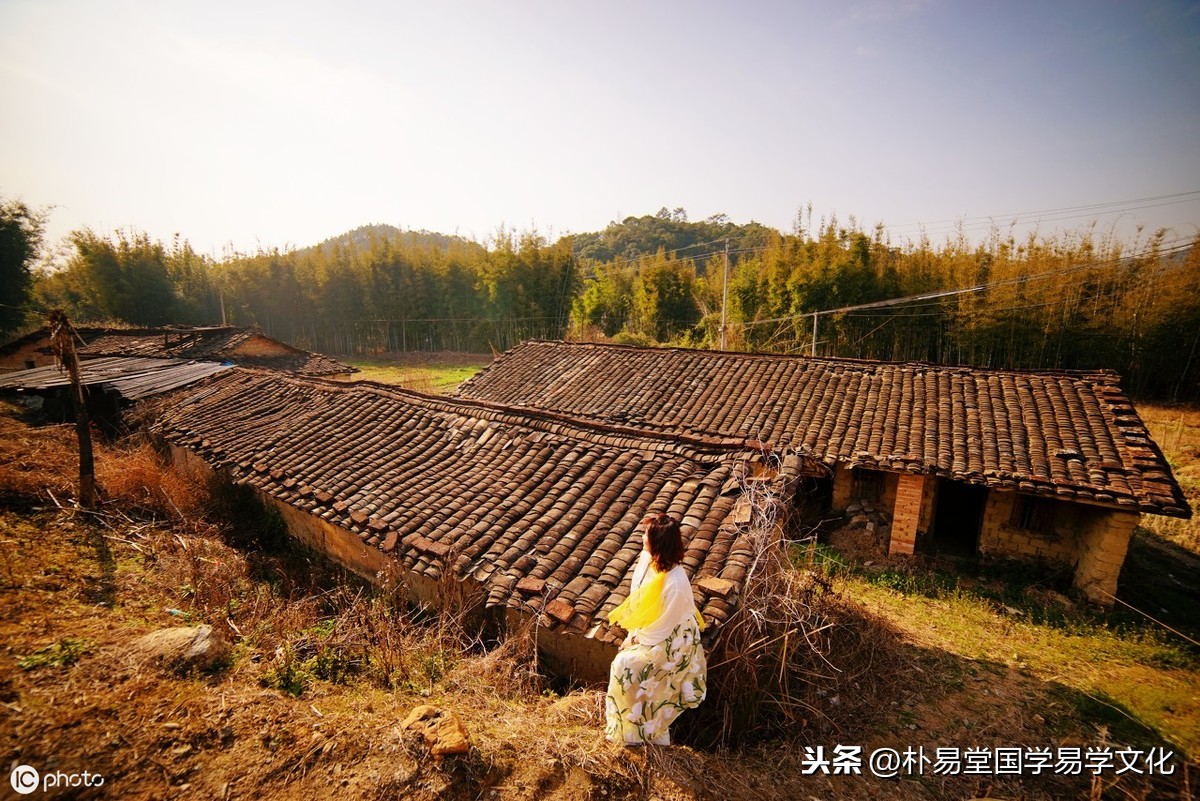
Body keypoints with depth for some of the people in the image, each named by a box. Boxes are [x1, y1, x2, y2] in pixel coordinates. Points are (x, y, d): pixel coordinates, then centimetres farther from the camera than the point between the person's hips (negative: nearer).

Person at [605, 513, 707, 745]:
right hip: (649, 630, 6)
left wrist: (637, 639, -10)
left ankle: (633, 730, 18)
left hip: (670, 641, -6)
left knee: (626, 665, -7)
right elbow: (636, 598, 0)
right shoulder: (646, 559, -14)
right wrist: (634, 634, 1)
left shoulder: (675, 582, -34)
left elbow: (663, 626, -22)